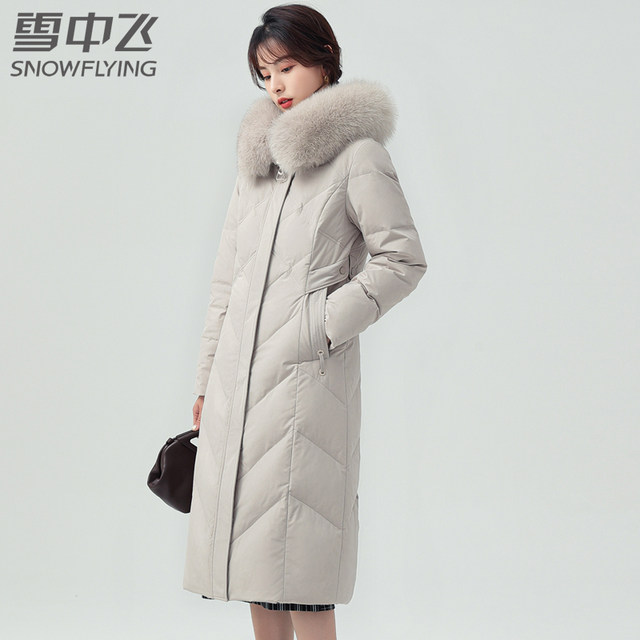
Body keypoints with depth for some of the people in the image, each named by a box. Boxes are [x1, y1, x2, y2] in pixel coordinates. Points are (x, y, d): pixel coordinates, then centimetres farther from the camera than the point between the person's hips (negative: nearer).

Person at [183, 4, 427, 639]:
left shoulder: (357, 153, -3)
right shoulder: (259, 158, 16)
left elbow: (403, 260, -6)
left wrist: (323, 324, -12)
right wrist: (206, 376, 16)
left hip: (307, 374, -7)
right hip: (239, 373, 7)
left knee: (299, 566, -5)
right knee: (252, 546, 10)